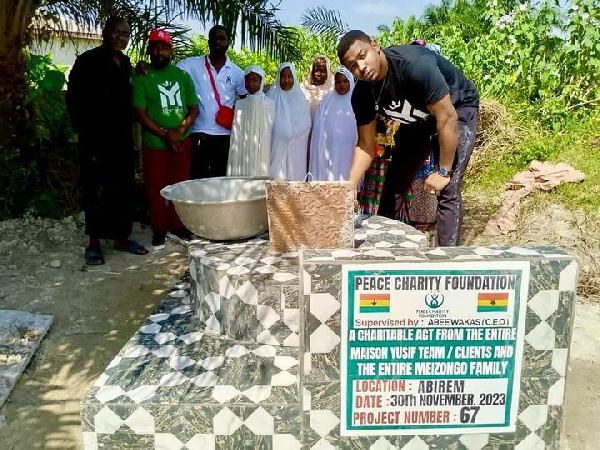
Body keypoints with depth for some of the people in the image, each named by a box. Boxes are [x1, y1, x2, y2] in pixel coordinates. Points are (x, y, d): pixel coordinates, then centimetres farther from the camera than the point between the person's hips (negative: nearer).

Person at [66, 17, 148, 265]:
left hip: (122, 136, 6)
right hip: (97, 137, -6)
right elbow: (74, 99, -4)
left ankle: (121, 238, 16)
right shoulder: (89, 60, -3)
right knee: (97, 189, -4)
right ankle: (93, 243, 5)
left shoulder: (125, 63, 14)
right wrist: (84, 131, -10)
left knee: (124, 187, 6)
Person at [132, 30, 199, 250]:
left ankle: (177, 225, 24)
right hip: (154, 144, -3)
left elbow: (194, 108, 5)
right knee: (156, 188, 4)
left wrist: (179, 130, -11)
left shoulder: (182, 75, 9)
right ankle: (159, 230, 17)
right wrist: (165, 134, -15)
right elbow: (140, 113, -7)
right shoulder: (142, 77, -1)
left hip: (182, 142, 3)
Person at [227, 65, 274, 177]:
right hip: (242, 156, 2)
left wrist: (272, 157, -2)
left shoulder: (270, 104, 2)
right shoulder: (240, 104, 7)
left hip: (263, 155, -1)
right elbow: (235, 135, 9)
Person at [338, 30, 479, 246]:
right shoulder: (362, 94, -17)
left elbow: (447, 118, -31)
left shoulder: (415, 64, -37)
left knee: (447, 190, -19)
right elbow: (366, 145, -9)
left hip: (457, 109, -6)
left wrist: (443, 171, -26)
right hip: (417, 120, 6)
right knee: (393, 184, 8)